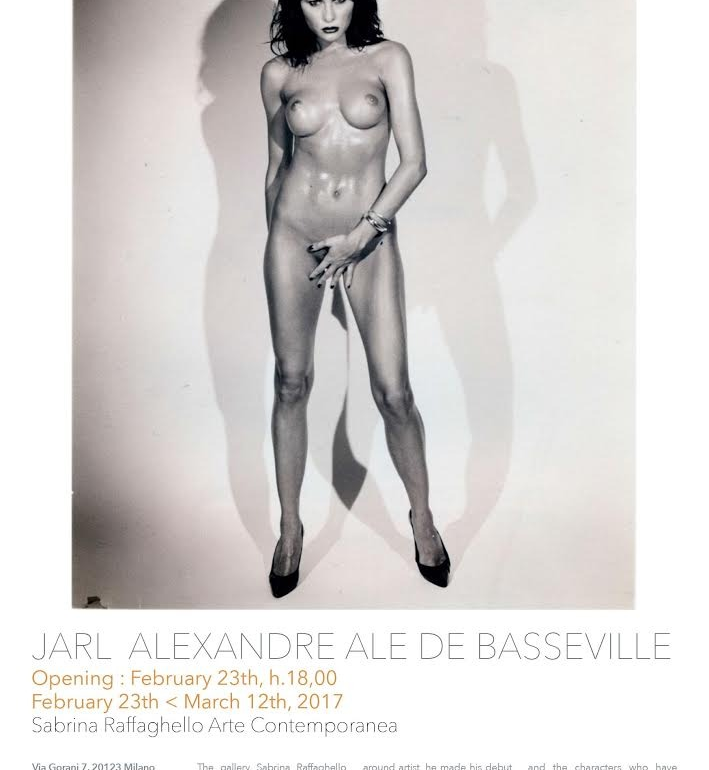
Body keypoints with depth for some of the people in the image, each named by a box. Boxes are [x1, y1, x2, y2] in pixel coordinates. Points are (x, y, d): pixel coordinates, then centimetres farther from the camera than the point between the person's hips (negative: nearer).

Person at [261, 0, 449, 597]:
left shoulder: (388, 59, 1)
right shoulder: (280, 73, 6)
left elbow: (414, 162, -5)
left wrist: (362, 234, -11)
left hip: (371, 238, -1)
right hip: (295, 235, 2)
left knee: (393, 392, -4)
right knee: (291, 384, 5)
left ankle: (422, 515, 21)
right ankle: (291, 527, 22)